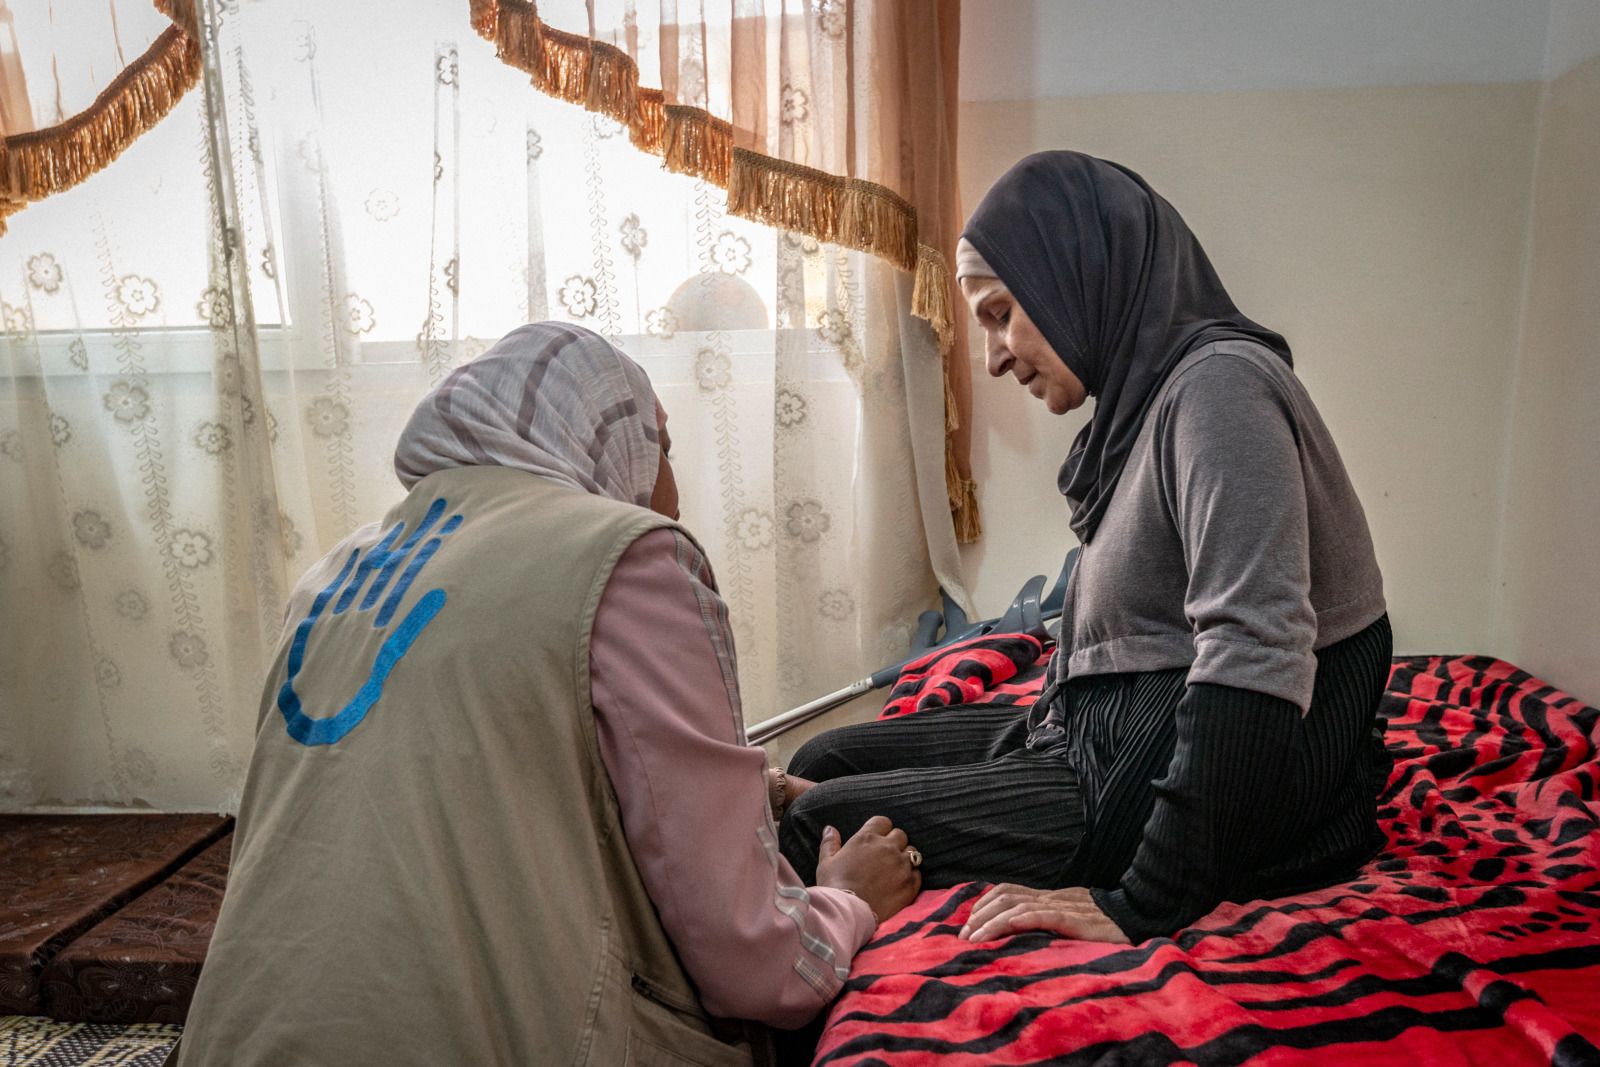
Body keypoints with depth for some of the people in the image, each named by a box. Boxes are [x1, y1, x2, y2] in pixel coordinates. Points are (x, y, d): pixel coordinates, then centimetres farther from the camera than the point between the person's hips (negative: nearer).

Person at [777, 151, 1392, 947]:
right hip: (1108, 734, 9)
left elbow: (1255, 659, -31)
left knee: (817, 827, -9)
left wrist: (1144, 904, -28)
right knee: (825, 760, 9)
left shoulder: (1219, 382, -20)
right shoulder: (1148, 393, 10)